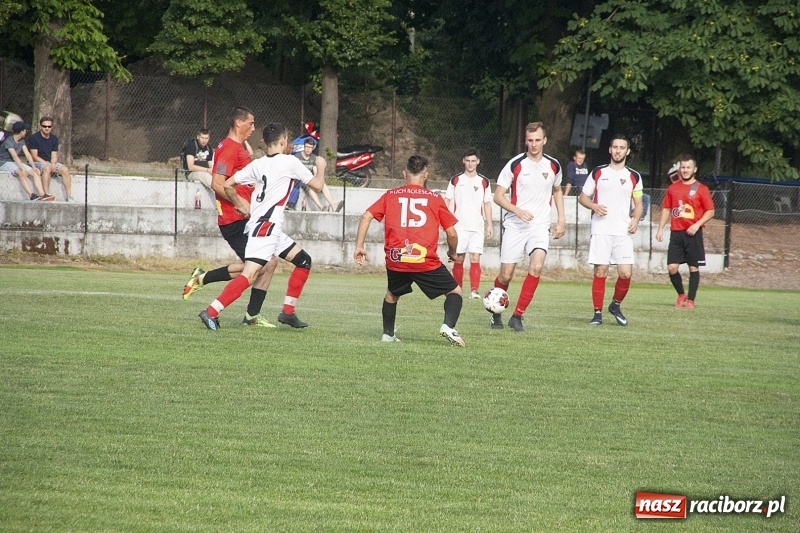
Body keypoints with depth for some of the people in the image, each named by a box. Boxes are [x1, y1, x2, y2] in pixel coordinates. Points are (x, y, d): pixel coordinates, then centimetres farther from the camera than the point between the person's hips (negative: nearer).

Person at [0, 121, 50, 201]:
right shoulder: (9, 141, -18)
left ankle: (42, 195, -24)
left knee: (36, 173, -11)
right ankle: (31, 195, -44)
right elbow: (15, 156, -30)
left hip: (16, 163, 8)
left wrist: (34, 167, -11)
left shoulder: (21, 141, 9)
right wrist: (23, 169, -40)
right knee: (22, 173, -36)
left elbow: (27, 154, 2)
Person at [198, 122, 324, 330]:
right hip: (267, 226, -9)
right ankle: (212, 311, -27)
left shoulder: (257, 165, 12)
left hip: (256, 222, 9)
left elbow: (228, 185, 11)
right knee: (249, 274, -17)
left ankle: (288, 311, 18)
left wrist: (241, 205, 25)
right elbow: (317, 185, 2)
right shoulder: (289, 161, -4)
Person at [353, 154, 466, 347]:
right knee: (455, 291, 12)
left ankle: (388, 334, 32)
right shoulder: (435, 198, 6)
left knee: (392, 294, 32)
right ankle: (448, 326, -11)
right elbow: (451, 233, 7)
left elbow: (366, 217, 4)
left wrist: (359, 247, 10)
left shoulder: (390, 195, 11)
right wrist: (452, 253, 26)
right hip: (426, 262, -3)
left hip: (395, 261, 3)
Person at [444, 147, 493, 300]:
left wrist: (489, 224, 5)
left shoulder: (484, 182, 8)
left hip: (477, 227, 0)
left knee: (475, 258, -13)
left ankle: (474, 290, -19)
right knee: (458, 259, 1)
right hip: (459, 226, 0)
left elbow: (487, 204, 11)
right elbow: (447, 201, 9)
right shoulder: (455, 180, 6)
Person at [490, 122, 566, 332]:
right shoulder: (515, 165, -6)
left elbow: (557, 190, 24)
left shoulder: (553, 165, 5)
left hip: (540, 226, 2)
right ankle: (496, 312, 26)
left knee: (537, 267, -22)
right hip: (515, 226, -2)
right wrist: (517, 211, -19)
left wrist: (561, 219, 15)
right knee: (506, 275, -1)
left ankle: (517, 316, -14)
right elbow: (498, 196, -3)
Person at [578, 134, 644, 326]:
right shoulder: (598, 173, 7)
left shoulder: (634, 176, 11)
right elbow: (583, 197, 11)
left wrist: (635, 219, -4)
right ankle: (598, 313, 4)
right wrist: (594, 206, -10)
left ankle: (616, 305, 17)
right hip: (601, 230, -1)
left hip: (623, 231, 1)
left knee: (626, 273, -7)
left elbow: (638, 204, 16)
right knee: (600, 271, -4)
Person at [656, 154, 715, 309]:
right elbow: (666, 209, 16)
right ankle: (681, 295, 17)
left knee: (693, 267, -1)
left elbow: (710, 211, -1)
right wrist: (660, 229, 8)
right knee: (672, 267, -4)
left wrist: (697, 225, -14)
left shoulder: (701, 189, 0)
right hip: (676, 232, 3)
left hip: (693, 233, -3)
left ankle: (690, 300, 7)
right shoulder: (672, 188, 11)